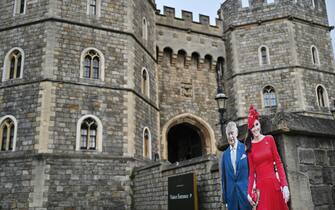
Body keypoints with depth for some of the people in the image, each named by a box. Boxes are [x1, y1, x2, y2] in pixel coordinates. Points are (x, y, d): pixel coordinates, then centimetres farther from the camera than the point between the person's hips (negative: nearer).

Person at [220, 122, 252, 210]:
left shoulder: (245, 148, -1)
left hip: (245, 191, -3)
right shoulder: (225, 154, 9)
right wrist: (224, 196, 8)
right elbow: (223, 177, 10)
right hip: (231, 193, 3)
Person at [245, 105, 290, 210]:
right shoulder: (250, 146, 3)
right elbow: (251, 172, 4)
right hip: (260, 186, 0)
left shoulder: (269, 139, 2)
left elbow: (278, 163, 1)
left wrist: (285, 185, -8)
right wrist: (249, 192, -4)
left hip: (274, 183, 0)